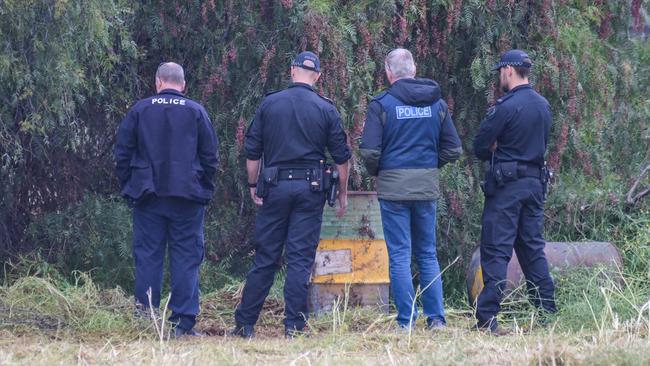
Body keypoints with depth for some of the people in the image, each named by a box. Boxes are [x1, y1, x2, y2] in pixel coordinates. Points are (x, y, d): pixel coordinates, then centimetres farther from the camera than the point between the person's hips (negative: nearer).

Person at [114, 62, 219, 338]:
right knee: (186, 257, 1)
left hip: (148, 197, 1)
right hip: (188, 197, 0)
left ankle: (146, 314, 1)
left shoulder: (139, 110, 3)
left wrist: (129, 188, 13)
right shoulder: (196, 112, 3)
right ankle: (184, 322, -3)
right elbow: (211, 157, 4)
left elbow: (122, 154, 5)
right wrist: (205, 191, 13)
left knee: (148, 254, 5)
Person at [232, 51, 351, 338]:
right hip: (310, 188, -1)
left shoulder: (269, 104, 3)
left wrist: (253, 185, 16)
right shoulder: (326, 109, 1)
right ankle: (294, 326, -3)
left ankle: (244, 324, 7)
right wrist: (343, 194, 13)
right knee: (301, 259, 0)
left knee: (265, 258, 6)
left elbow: (252, 151, 5)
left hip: (275, 186, 1)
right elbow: (341, 156, 3)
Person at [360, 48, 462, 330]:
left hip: (393, 187, -4)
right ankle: (436, 318, 9)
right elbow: (452, 149, 6)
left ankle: (406, 322, -2)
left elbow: (369, 152, -11)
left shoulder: (381, 104, -7)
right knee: (428, 254, 13)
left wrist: (376, 172, 8)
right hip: (428, 187, 4)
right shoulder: (437, 103, 5)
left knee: (399, 255, 0)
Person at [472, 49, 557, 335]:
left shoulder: (506, 106, -15)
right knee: (533, 248, 13)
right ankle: (547, 312, 13)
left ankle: (487, 318, -9)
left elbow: (480, 147, -11)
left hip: (506, 185, -7)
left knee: (496, 251, -6)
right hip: (535, 181, 7)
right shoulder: (543, 106, 9)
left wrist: (493, 152, 11)